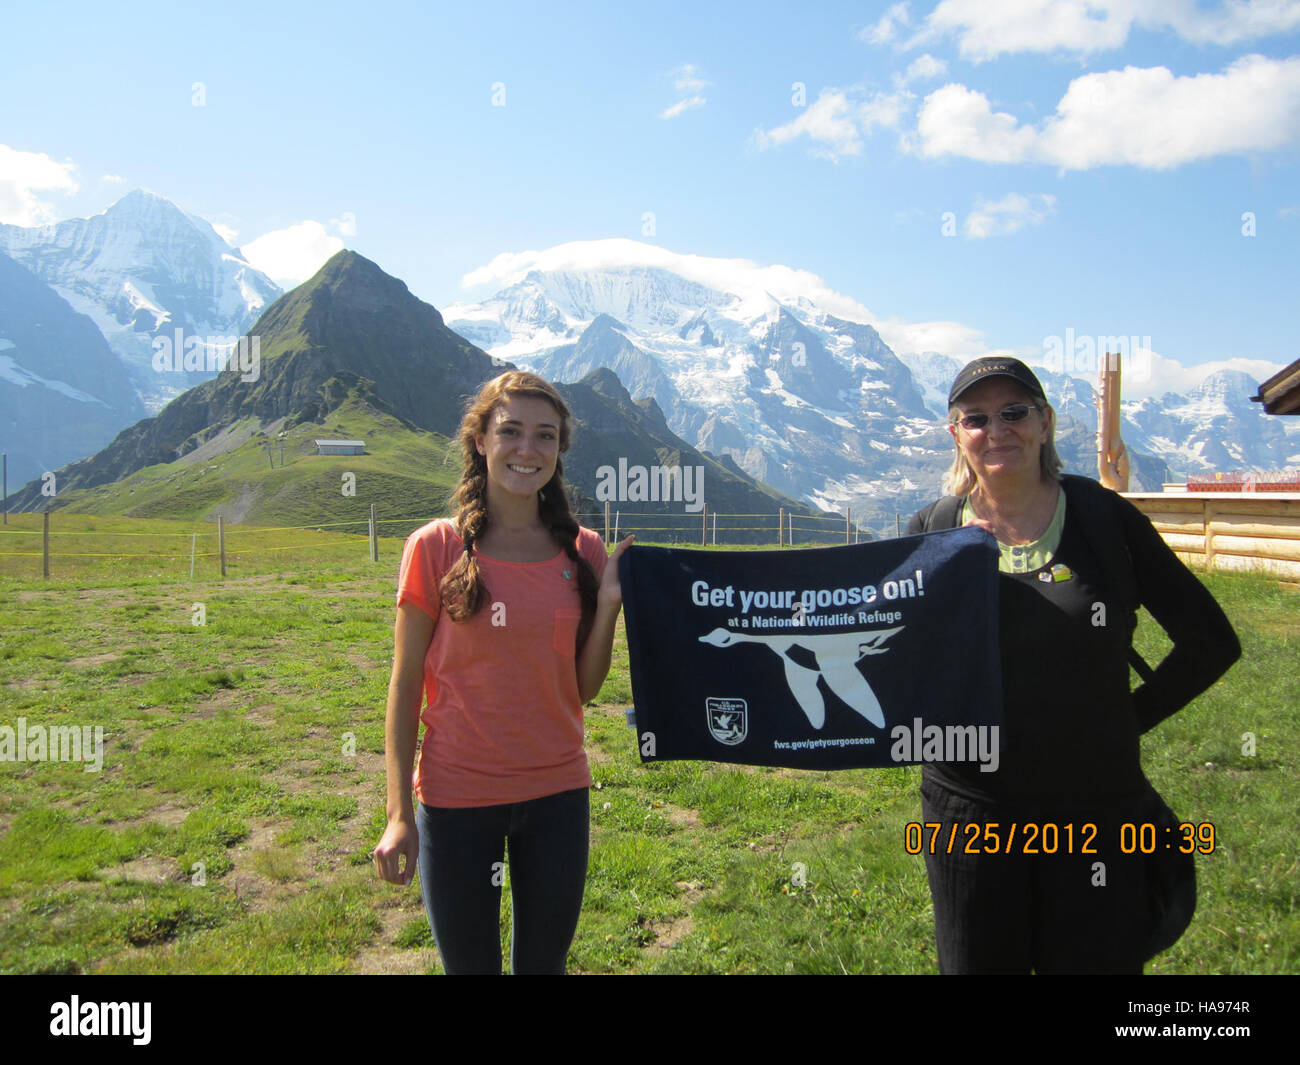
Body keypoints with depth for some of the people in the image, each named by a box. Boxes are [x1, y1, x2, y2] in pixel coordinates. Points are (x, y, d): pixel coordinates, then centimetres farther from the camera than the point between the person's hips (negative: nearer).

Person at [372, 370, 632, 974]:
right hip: (456, 797, -2)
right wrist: (399, 814, -6)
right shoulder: (435, 548, -7)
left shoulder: (582, 552, 1)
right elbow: (405, 686, -3)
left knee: (544, 963, 17)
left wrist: (608, 604, -10)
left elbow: (584, 689, 4)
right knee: (470, 963, 12)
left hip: (557, 793, 3)